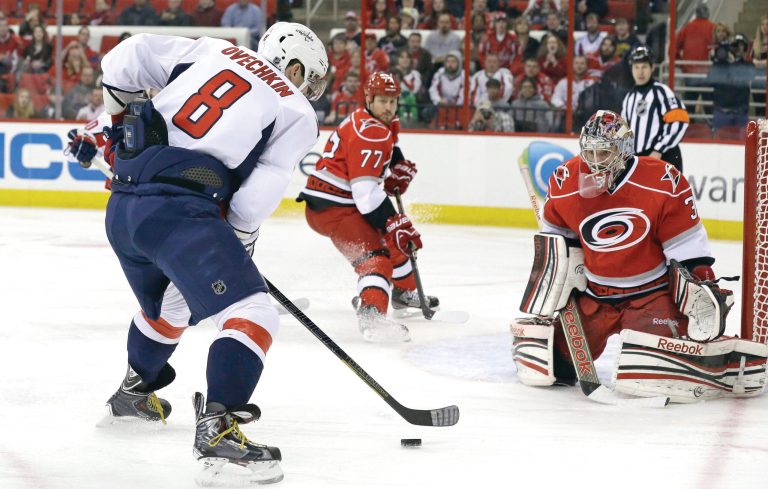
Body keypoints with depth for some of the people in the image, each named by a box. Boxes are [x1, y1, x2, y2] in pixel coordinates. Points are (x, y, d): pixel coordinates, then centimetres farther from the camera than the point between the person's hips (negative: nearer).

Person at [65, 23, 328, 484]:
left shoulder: (212, 51, 20)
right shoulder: (297, 113, 7)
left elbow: (126, 58, 17)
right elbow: (259, 192, -1)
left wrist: (118, 119, 29)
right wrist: (241, 243, 13)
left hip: (122, 207, 8)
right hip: (181, 212, -7)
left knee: (167, 304, 34)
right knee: (251, 313, -8)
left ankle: (133, 392, 54)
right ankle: (217, 426, -26)